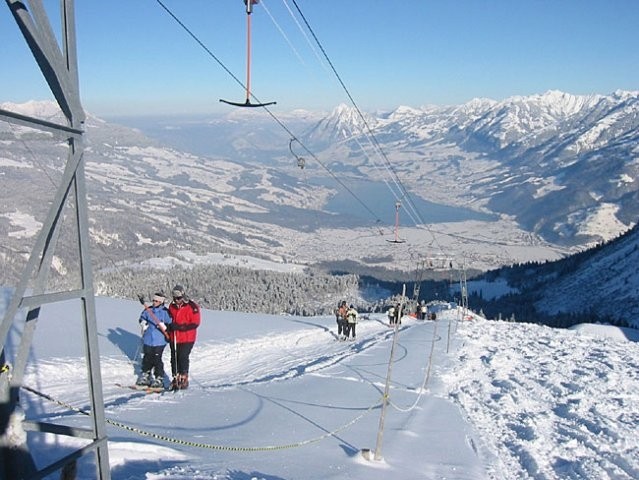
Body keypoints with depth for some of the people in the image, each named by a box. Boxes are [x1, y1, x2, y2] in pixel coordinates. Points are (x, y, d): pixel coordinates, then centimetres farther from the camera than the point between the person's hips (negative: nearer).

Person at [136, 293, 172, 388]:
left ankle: (159, 379, 7)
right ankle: (145, 377, 28)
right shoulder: (148, 310, 5)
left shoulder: (165, 312, -8)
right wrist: (143, 323, 0)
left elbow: (170, 324, -8)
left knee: (157, 360, -4)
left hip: (159, 341, -5)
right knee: (147, 359, 14)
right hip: (148, 340, 5)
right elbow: (142, 318, 20)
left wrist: (163, 326, -24)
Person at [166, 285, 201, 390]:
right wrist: (169, 327, -1)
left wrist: (180, 327, -21)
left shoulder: (192, 307, -11)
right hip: (174, 338, 6)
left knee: (183, 357, -7)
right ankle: (176, 378, 19)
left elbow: (195, 324, -13)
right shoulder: (172, 306, 8)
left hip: (187, 339, -5)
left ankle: (184, 379, 5)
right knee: (174, 358, 8)